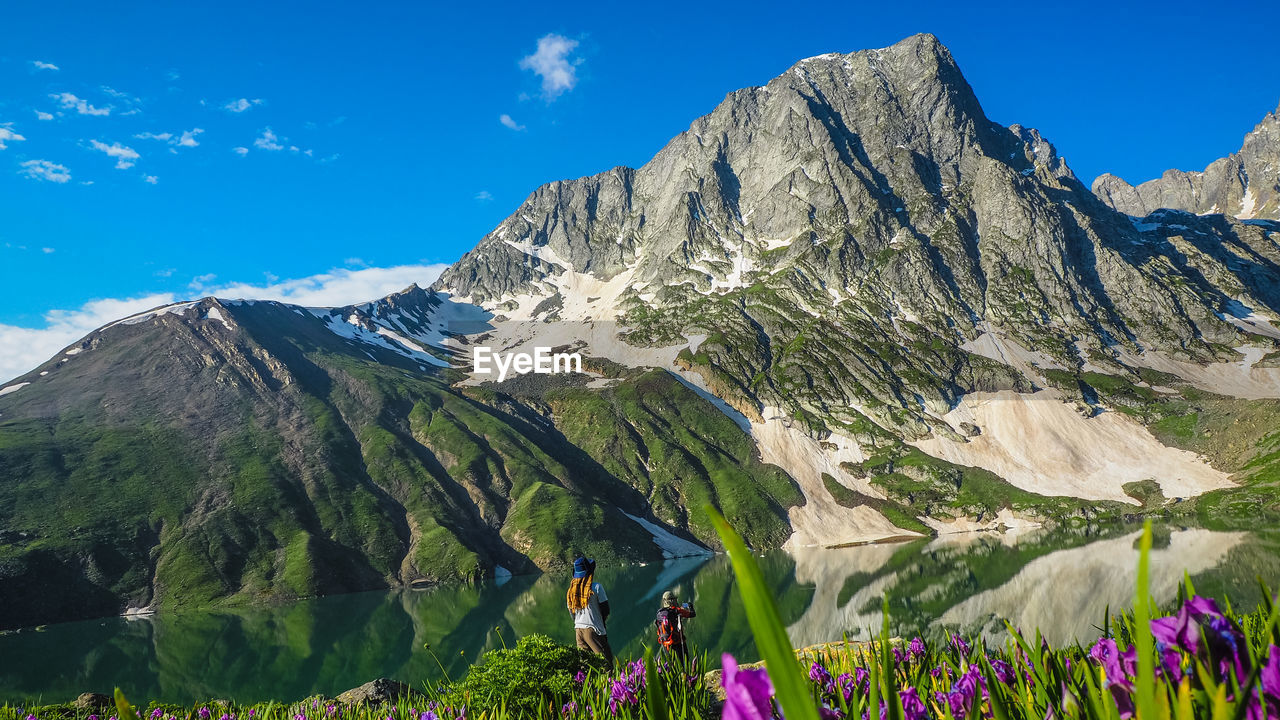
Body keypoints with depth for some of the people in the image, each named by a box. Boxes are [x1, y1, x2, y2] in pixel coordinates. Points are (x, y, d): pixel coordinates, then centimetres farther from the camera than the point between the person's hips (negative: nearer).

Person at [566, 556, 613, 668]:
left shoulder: (571, 590, 7)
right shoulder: (596, 587, -9)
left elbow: (571, 611, 14)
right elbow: (606, 610, -5)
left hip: (578, 629, 6)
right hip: (593, 629, -6)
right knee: (606, 662, -4)